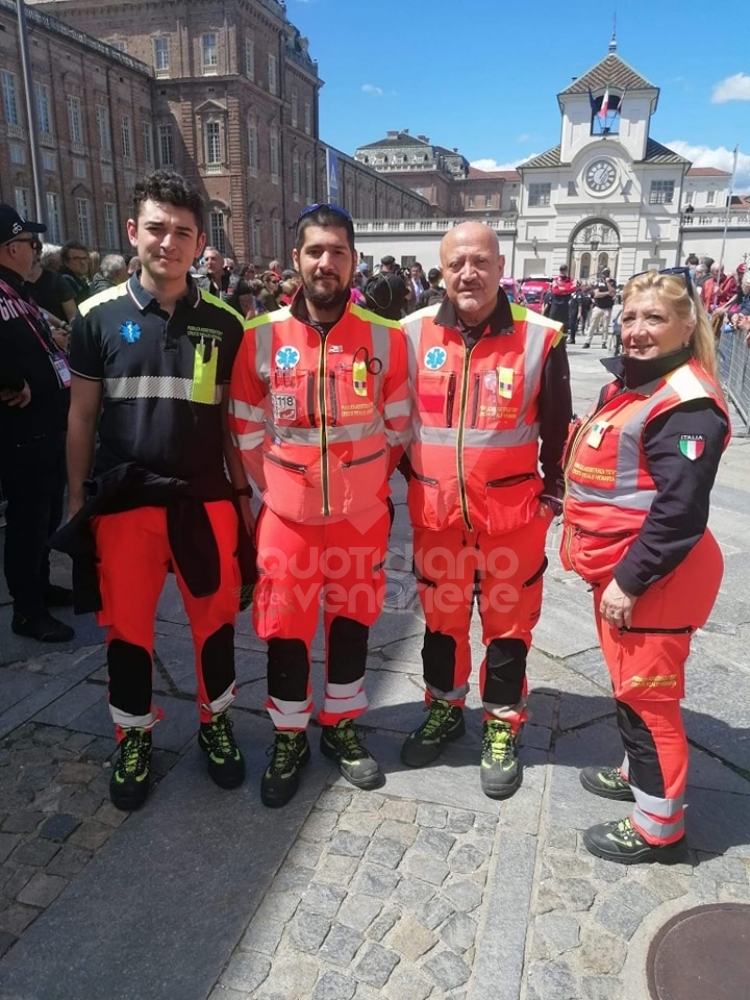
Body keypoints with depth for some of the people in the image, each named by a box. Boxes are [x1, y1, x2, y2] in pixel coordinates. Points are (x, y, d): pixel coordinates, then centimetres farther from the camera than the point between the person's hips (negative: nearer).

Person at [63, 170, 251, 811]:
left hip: (205, 499, 1)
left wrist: (241, 492, 5)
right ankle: (135, 735, 32)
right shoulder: (99, 315, -1)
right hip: (123, 501, 0)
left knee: (215, 618, 11)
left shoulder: (224, 322, 1)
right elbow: (82, 414, 4)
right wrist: (76, 497, 4)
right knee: (127, 626, 10)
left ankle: (216, 722, 34)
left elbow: (233, 416, 6)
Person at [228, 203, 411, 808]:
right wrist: (273, 489, 2)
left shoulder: (387, 339, -5)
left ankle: (341, 726, 36)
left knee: (352, 620, 14)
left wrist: (367, 485, 5)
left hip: (363, 515, 1)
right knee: (285, 628, 9)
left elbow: (398, 427, 4)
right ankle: (289, 739, 30)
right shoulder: (261, 337, -6)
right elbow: (247, 429, 3)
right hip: (287, 514, 0)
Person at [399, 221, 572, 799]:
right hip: (435, 512, 2)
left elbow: (558, 427, 2)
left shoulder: (540, 337, -8)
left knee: (508, 622, 12)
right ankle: (445, 707, 40)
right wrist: (410, 480, 9)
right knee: (440, 617, 18)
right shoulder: (414, 333, -4)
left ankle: (503, 725, 33)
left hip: (513, 513, -1)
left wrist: (552, 492, 2)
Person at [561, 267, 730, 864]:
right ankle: (639, 773, 43)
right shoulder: (630, 383, 11)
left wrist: (630, 579, -21)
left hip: (653, 576, -9)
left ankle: (659, 826, 20)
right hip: (620, 565, 10)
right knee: (630, 683, 23)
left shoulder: (687, 404, -19)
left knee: (647, 692, 2)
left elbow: (679, 510, -24)